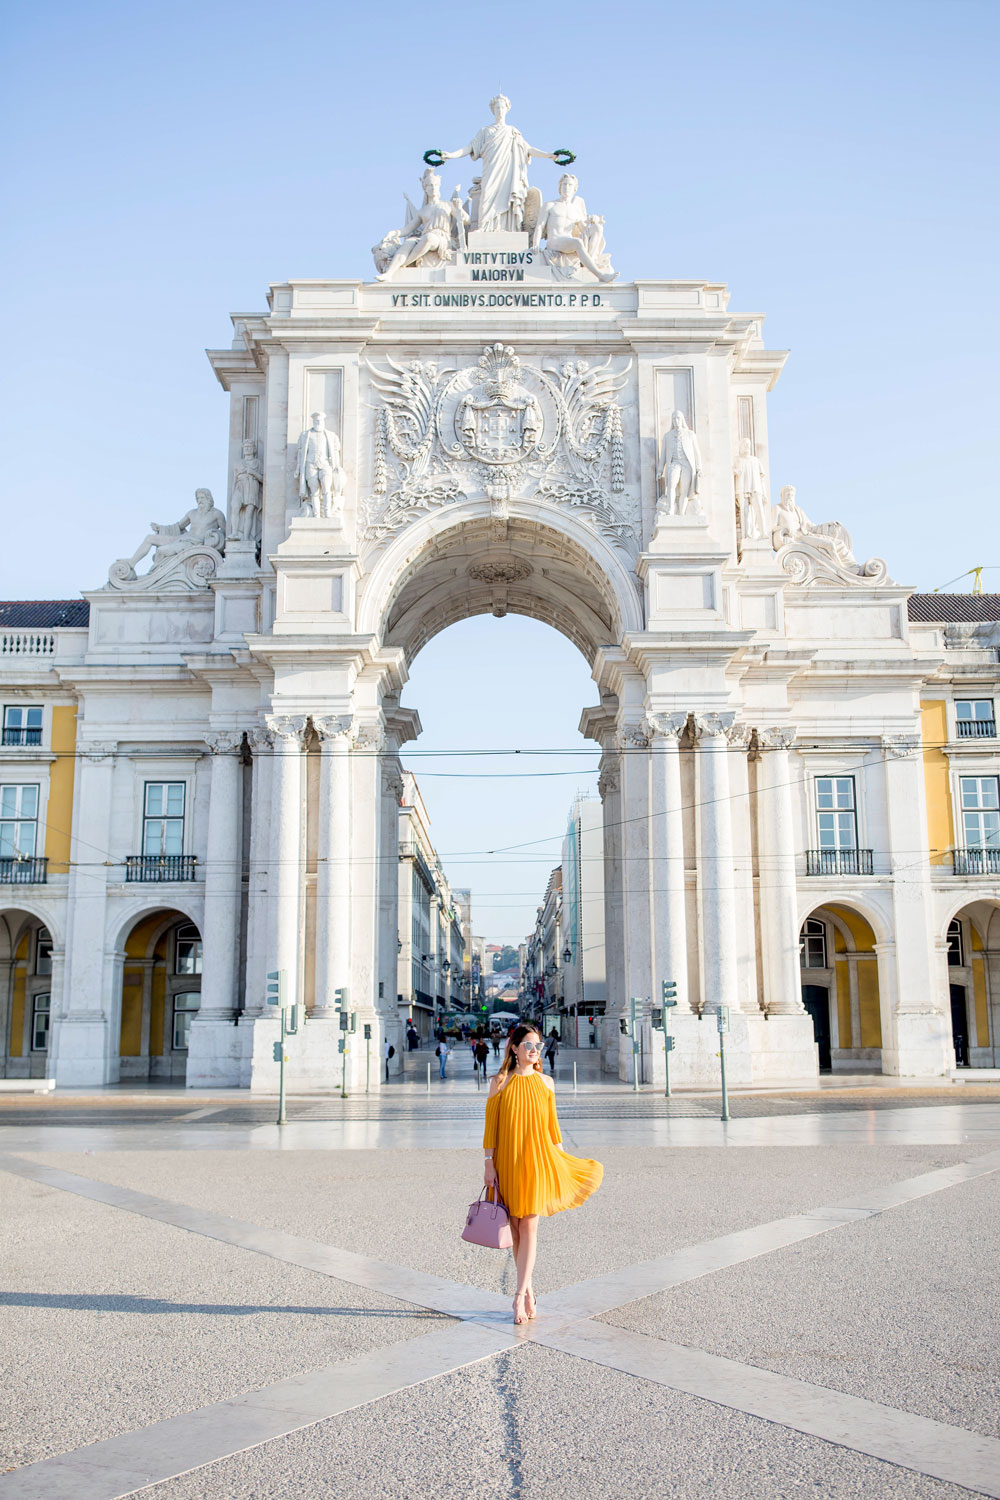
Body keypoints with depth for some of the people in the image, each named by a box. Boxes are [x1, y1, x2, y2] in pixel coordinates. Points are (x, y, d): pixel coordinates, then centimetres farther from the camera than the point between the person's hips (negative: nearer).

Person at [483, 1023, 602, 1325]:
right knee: (516, 1227, 6)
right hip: (507, 1160, 0)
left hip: (537, 1159, 1)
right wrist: (488, 1163, -5)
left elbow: (552, 1125, 11)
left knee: (529, 1226, -6)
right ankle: (528, 1291, 18)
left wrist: (562, 1160, 9)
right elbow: (491, 1125, 0)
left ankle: (520, 1296, -4)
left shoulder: (545, 1083, 6)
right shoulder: (500, 1082, 0)